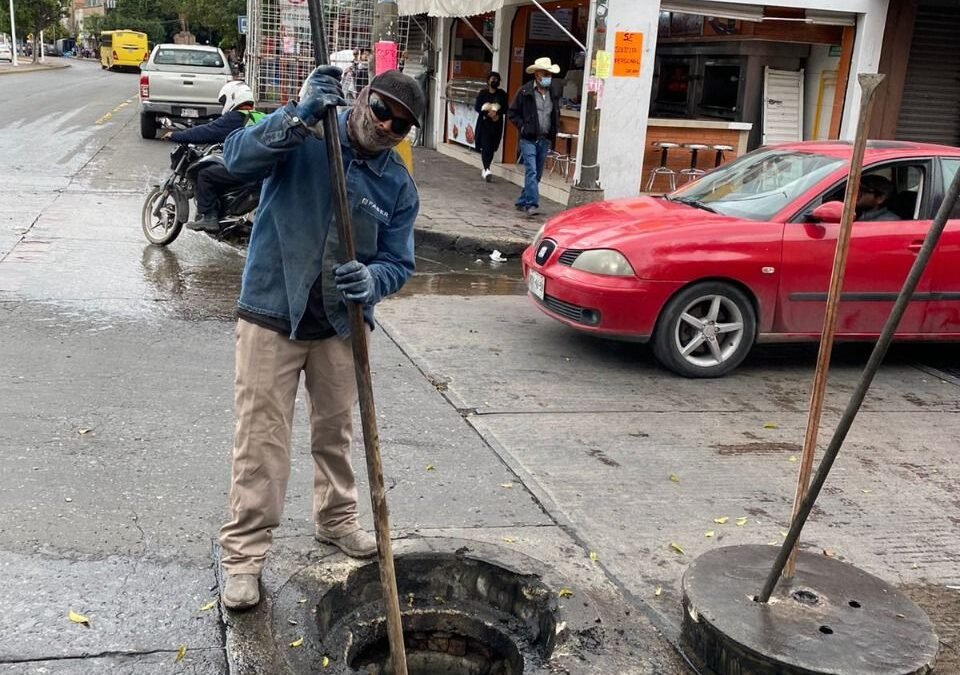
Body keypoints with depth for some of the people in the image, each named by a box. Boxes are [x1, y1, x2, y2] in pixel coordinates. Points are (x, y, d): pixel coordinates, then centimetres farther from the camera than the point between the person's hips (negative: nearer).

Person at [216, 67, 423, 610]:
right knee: (261, 440, -1)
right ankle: (244, 553, 11)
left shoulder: (400, 187, 1)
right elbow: (239, 158, -24)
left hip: (339, 325, 4)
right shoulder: (304, 135, -9)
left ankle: (337, 520, 41)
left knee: (336, 431, 19)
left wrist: (372, 280, -23)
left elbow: (399, 264, 0)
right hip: (272, 316, -4)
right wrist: (301, 117, -37)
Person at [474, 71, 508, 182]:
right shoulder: (483, 93, 4)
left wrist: (497, 113, -17)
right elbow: (477, 107, -3)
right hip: (484, 123, -2)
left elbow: (505, 108, 3)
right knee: (485, 147, -12)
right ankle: (486, 170, -19)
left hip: (496, 124, 2)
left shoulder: (502, 94, 8)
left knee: (491, 148, 6)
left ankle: (485, 169, 22)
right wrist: (488, 113, -17)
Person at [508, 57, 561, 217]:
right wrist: (523, 127, -8)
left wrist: (553, 132, 10)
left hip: (545, 140, 5)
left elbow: (556, 114, 24)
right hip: (529, 139, -5)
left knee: (537, 174, 10)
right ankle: (531, 204, -18)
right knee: (531, 171, -15)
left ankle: (523, 202, 22)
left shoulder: (553, 93, 10)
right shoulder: (525, 92, -4)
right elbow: (512, 112, 2)